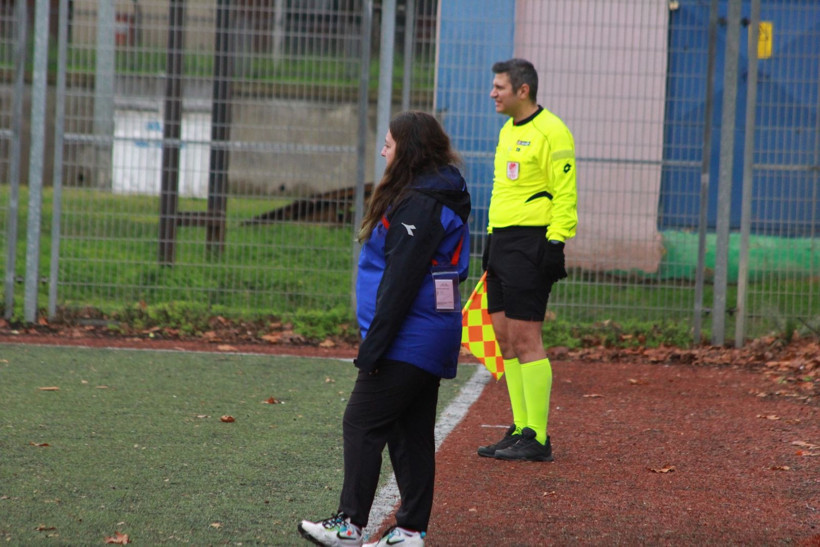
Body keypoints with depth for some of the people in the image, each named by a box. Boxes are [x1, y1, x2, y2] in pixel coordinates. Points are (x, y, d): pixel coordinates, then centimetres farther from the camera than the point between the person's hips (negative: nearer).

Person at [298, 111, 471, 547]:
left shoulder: (420, 204, -18)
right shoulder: (441, 196, 15)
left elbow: (402, 281, -21)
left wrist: (374, 344, -20)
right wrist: (376, 342, 21)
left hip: (409, 341, -10)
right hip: (429, 339, 10)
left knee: (362, 423, -5)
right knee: (411, 432, 11)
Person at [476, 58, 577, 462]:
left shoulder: (550, 132, -10)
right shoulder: (508, 132, 18)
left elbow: (565, 195, -14)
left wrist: (555, 243, -19)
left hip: (531, 244, -9)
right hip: (500, 240, 9)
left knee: (525, 337, -10)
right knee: (505, 337, 9)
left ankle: (537, 437, -7)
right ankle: (520, 429, 14)